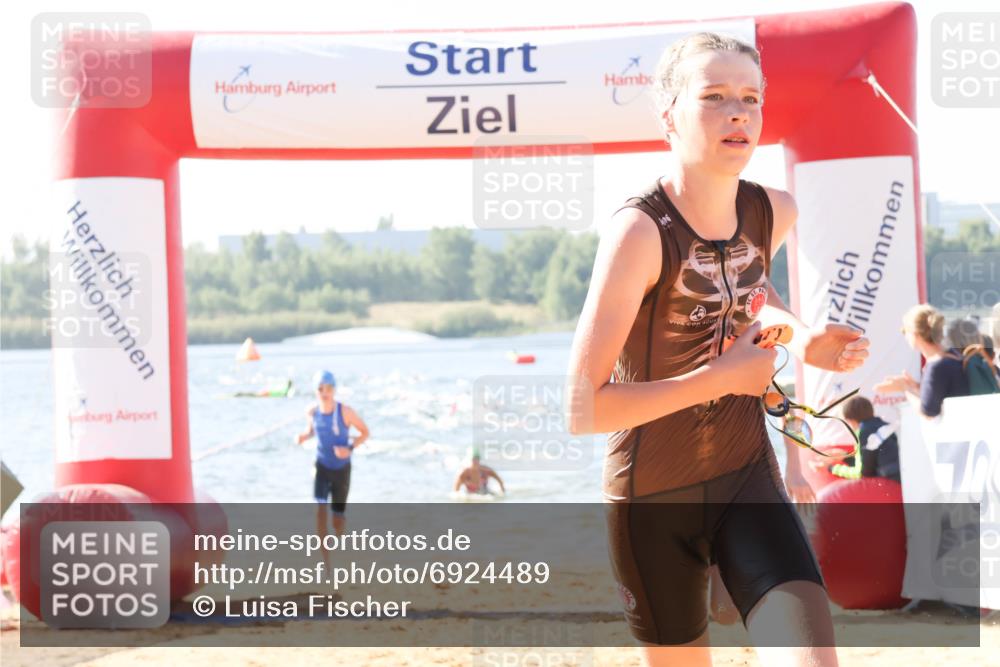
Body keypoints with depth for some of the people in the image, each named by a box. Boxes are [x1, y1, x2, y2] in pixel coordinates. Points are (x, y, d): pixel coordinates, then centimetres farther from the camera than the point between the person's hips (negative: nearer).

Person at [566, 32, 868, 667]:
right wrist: (722, 376, -24)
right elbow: (583, 409, -28)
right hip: (654, 496, -4)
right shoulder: (641, 230, -23)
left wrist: (802, 337, 2)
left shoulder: (774, 212, -4)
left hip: (748, 475, 4)